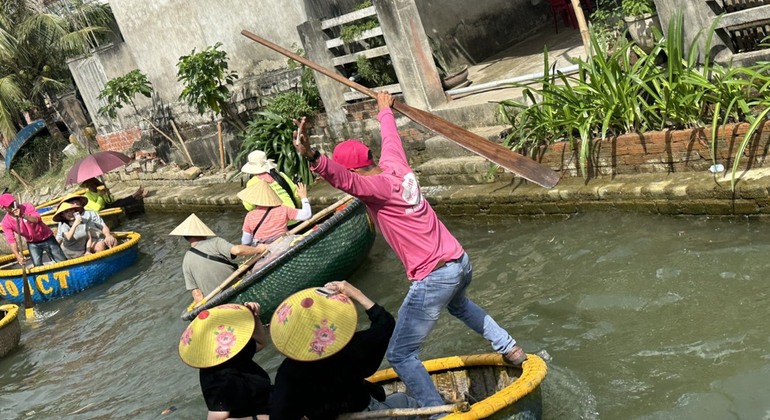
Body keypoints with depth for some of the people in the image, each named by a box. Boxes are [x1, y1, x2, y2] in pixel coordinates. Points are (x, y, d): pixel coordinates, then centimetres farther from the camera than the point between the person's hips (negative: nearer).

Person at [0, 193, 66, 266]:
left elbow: (37, 219, -34)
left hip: (47, 238, -2)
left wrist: (23, 215, -51)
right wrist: (18, 255, -32)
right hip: (32, 243, 2)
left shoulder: (27, 207, -18)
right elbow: (11, 241, -18)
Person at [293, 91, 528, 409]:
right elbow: (390, 136, 24)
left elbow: (344, 180, -40)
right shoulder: (395, 164, 3)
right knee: (458, 304, 43)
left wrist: (312, 157, -56)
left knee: (400, 355, 3)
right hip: (461, 262, 9)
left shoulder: (376, 186, -19)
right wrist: (385, 110, 44)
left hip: (433, 280, -9)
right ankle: (510, 349, 50)